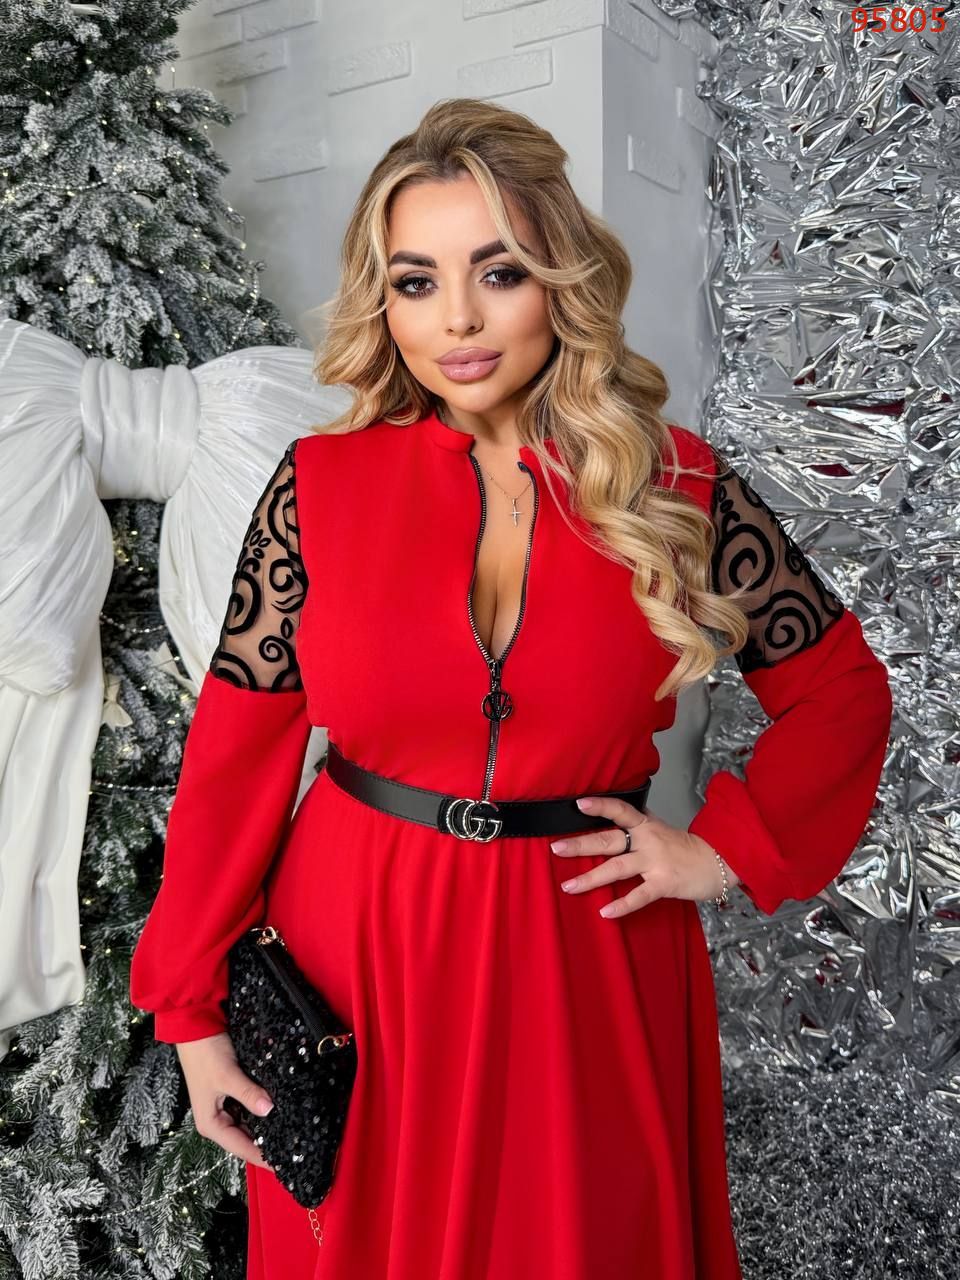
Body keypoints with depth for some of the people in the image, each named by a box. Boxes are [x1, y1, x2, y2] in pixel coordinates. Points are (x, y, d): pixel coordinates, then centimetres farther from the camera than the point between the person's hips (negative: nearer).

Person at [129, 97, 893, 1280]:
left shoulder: (676, 488, -8)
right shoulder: (321, 483, -8)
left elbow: (841, 688, 4)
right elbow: (238, 745, -5)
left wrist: (727, 851, -6)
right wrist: (193, 1012, -3)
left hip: (585, 956, 0)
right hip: (354, 952, 1)